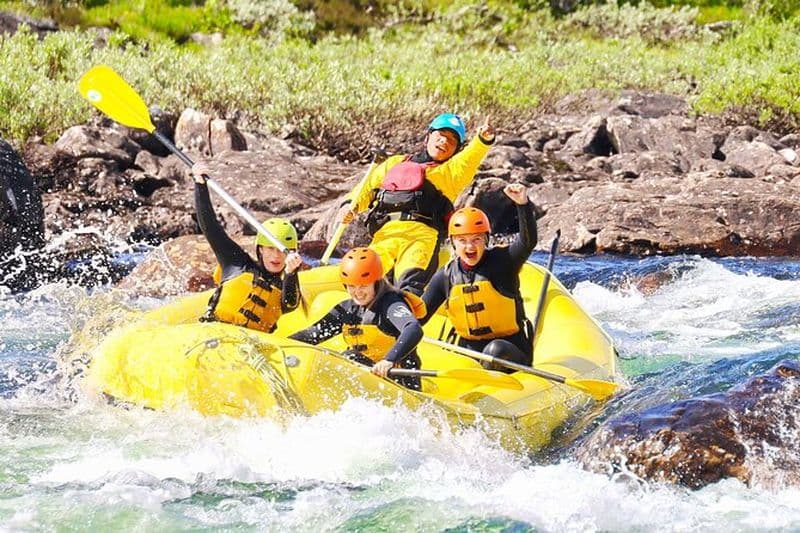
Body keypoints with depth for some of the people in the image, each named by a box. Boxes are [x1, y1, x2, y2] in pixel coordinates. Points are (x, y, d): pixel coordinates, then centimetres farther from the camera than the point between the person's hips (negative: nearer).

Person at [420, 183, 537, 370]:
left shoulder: (502, 261, -10)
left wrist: (523, 204, -45)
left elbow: (528, 242, -29)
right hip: (469, 348, 4)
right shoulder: (446, 276, 1)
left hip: (511, 349, -4)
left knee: (495, 350, -36)